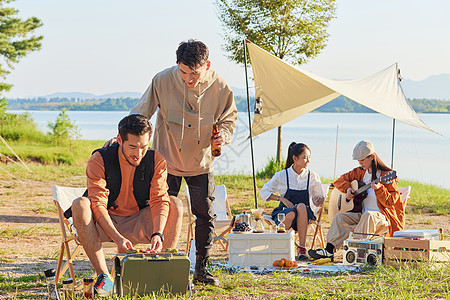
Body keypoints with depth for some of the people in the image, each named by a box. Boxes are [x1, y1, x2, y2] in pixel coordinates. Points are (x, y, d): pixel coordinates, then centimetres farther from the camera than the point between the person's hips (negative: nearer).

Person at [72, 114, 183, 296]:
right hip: (104, 225, -2)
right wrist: (118, 239, -37)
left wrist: (158, 233, -33)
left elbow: (159, 200, -13)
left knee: (176, 206, -21)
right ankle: (103, 276, -30)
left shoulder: (156, 161, -7)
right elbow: (98, 205, -23)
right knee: (80, 205, -33)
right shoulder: (99, 160, -15)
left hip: (138, 224, 2)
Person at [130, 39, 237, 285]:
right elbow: (140, 113, -9)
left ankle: (201, 269, 18)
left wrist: (224, 133, -16)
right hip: (168, 160, -1)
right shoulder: (163, 81, -20)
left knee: (205, 215, 3)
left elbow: (229, 117, 4)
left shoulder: (219, 88, -15)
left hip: (201, 163, 1)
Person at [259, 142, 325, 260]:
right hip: (284, 212, -1)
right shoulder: (282, 175, 0)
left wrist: (320, 199, -14)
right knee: (291, 214, -39)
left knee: (302, 206, -36)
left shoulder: (312, 177, 4)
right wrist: (282, 199, -11)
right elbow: (264, 193, 4)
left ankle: (302, 248, -35)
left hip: (304, 215, 1)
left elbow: (317, 200, 11)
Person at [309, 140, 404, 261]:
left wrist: (379, 188, -31)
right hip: (362, 215, 7)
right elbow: (340, 180, 21)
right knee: (340, 217, -14)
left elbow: (390, 202, -15)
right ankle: (329, 250, -21)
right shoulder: (360, 172, 10)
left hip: (383, 218, -6)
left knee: (368, 215, -37)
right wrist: (348, 188, 0)